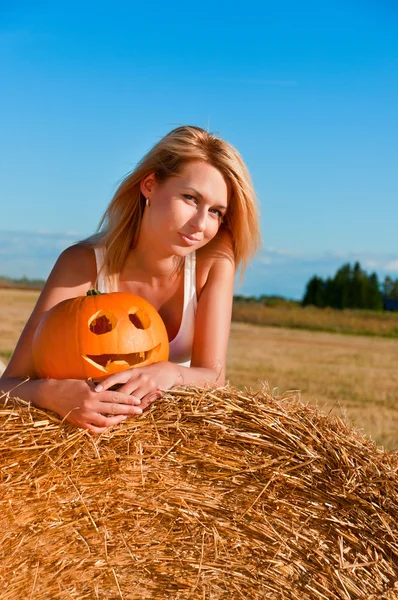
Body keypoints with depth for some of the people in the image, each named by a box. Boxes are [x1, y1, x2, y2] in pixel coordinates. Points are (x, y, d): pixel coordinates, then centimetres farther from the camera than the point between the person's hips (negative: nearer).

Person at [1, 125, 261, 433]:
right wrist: (51, 392, -43)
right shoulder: (82, 264, -19)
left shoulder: (214, 260, -15)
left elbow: (214, 376, -16)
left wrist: (170, 373, -38)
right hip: (96, 426, -1)